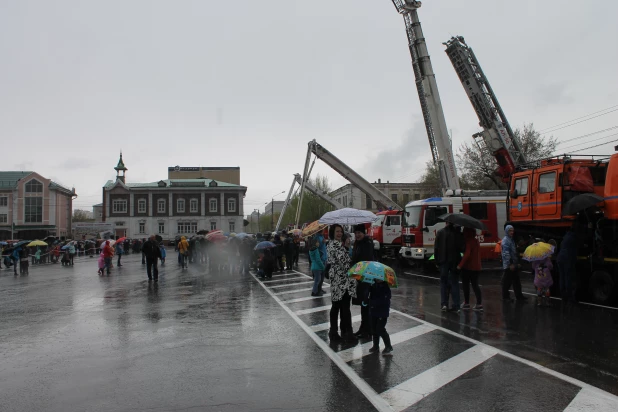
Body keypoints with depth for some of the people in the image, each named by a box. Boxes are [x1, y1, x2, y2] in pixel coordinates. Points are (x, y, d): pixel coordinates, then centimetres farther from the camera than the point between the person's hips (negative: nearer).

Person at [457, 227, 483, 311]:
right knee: (475, 285, 11)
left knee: (465, 284, 5)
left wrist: (460, 265, -22)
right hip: (476, 267, 8)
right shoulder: (476, 241, 12)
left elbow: (467, 254, -24)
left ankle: (466, 303, 10)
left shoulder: (469, 241, -16)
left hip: (468, 267, -8)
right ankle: (479, 303, 4)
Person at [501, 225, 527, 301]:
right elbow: (506, 253, -20)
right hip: (508, 265, -9)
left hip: (514, 264, 9)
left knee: (516, 281, 12)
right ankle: (505, 296, 9)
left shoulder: (512, 240, 16)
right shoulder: (505, 240, -13)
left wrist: (517, 263, 19)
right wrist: (510, 264, -22)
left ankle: (519, 296, 18)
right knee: (507, 281, 0)